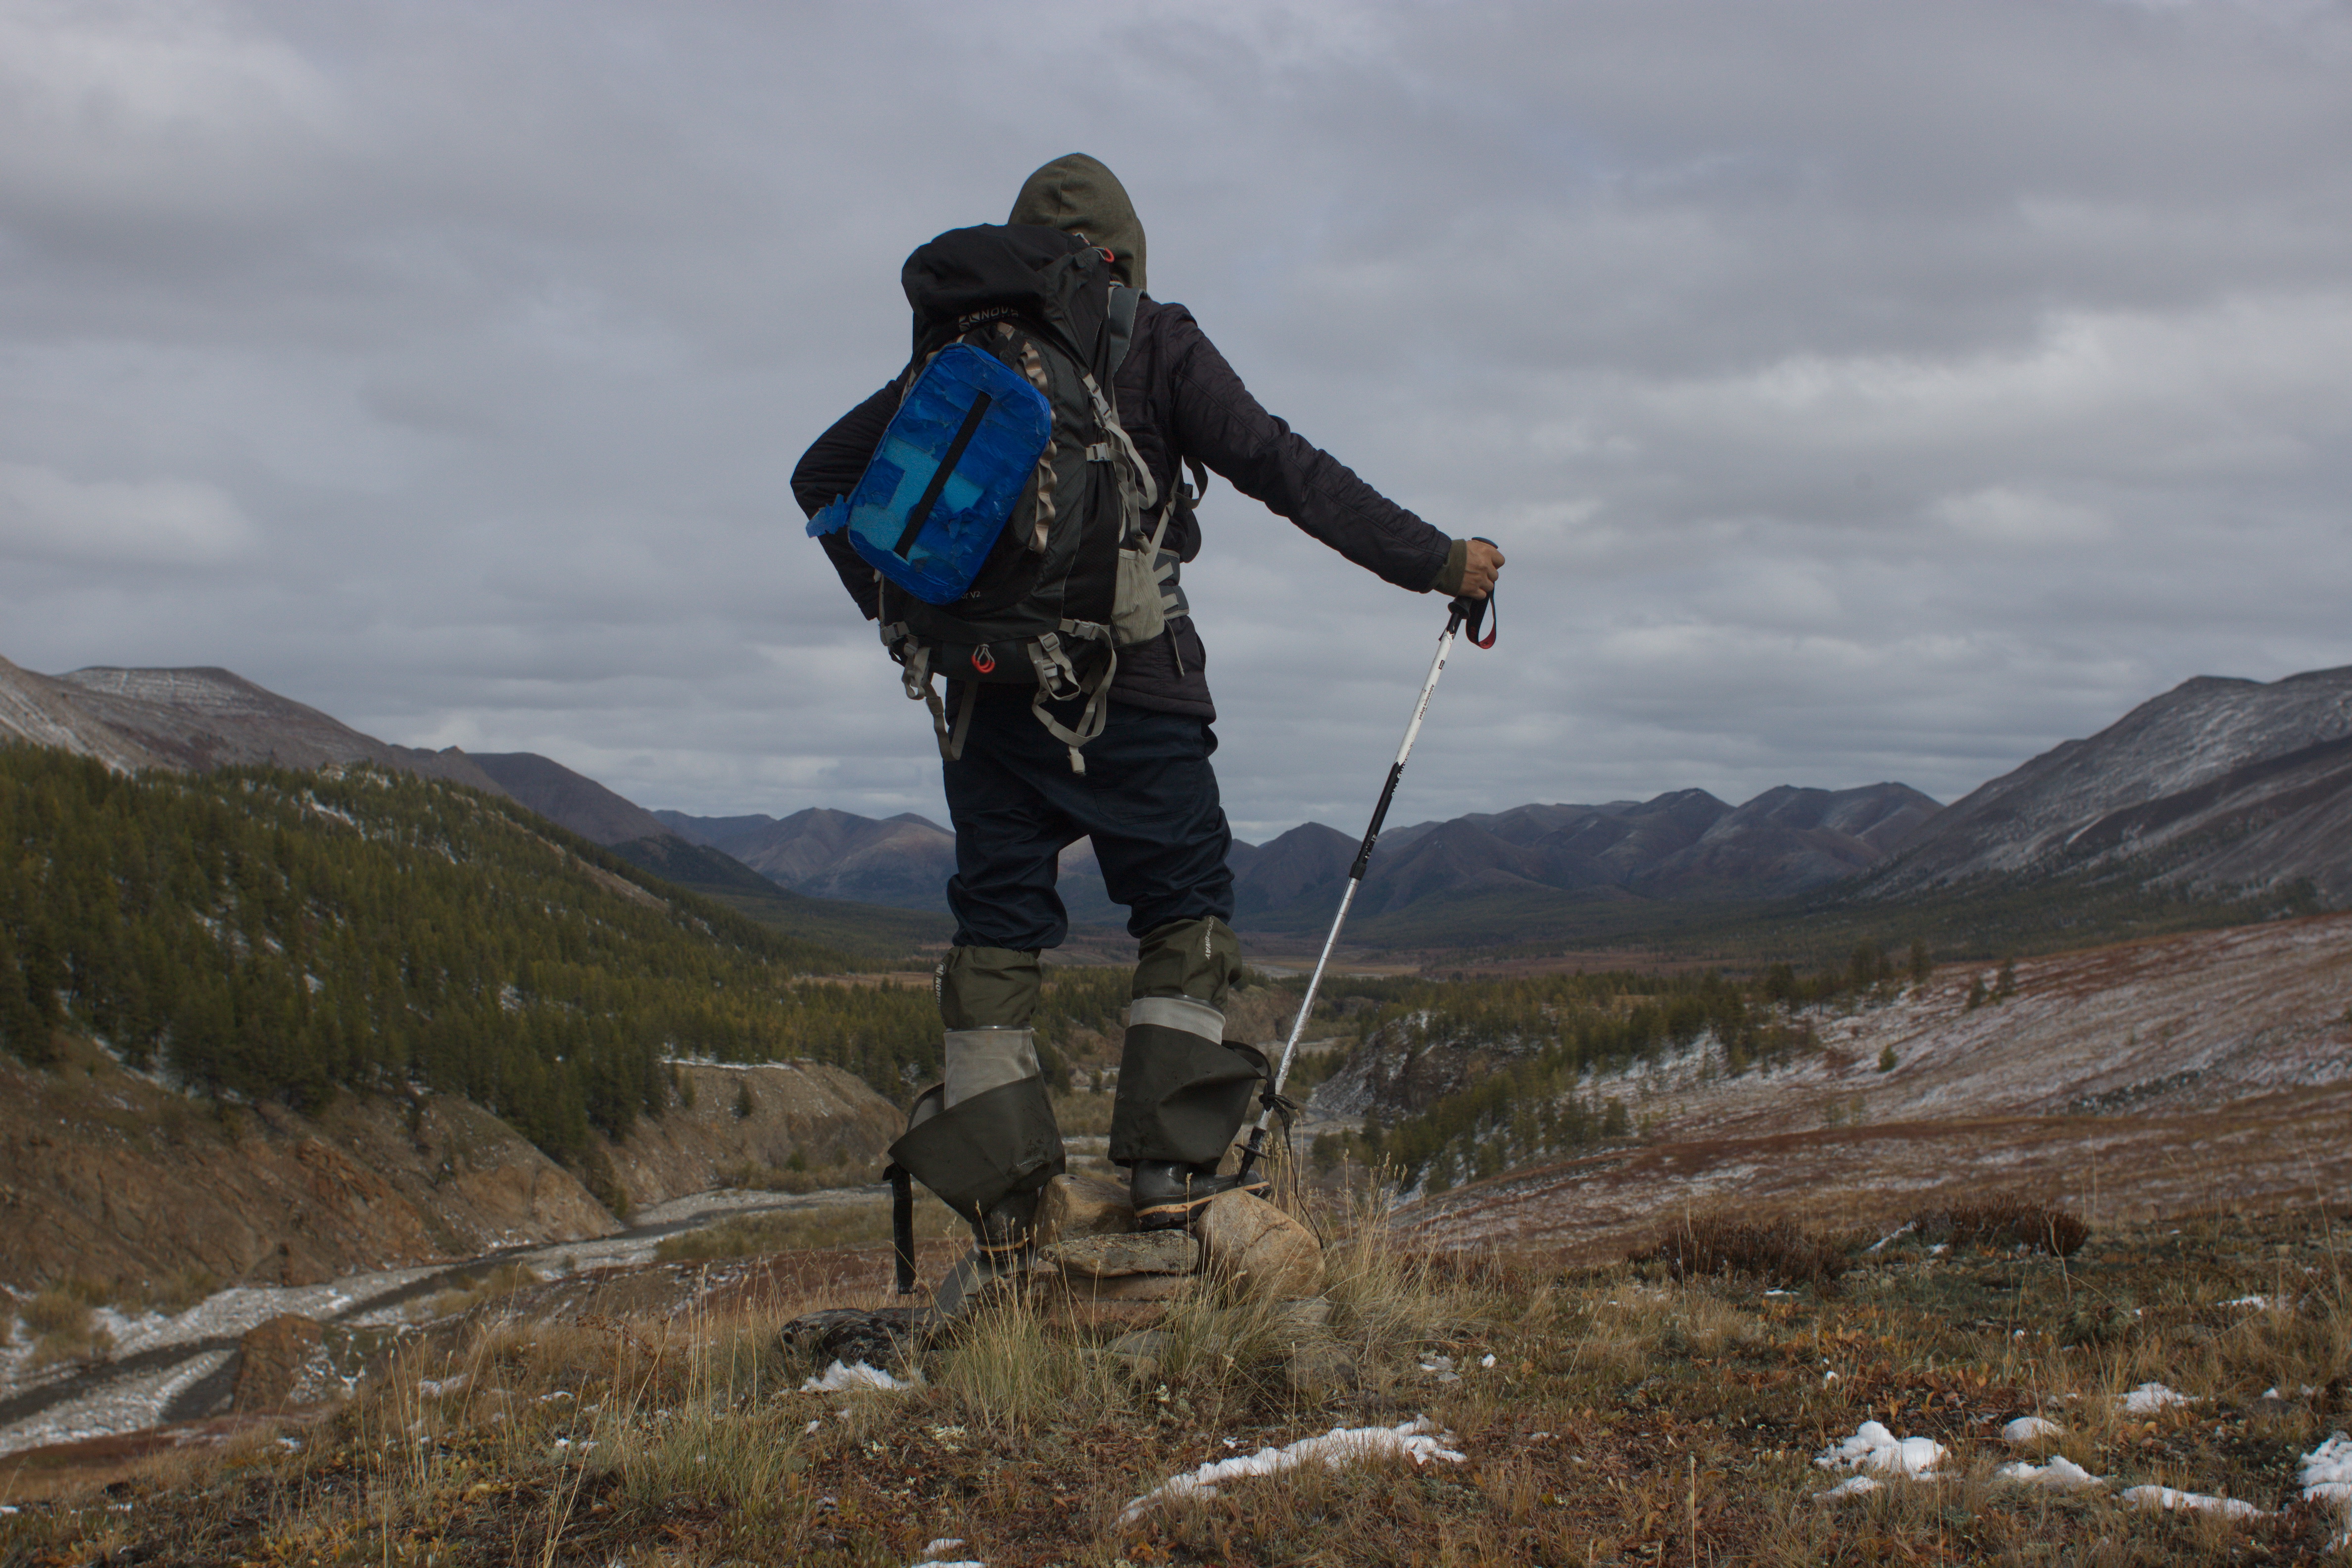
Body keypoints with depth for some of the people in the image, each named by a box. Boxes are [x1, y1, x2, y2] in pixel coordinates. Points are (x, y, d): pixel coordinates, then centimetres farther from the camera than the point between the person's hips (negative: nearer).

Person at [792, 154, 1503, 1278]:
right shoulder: (1153, 347, 0)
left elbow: (823, 476, 13)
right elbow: (1284, 471, -6)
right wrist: (1435, 563, -2)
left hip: (988, 678, 4)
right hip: (1129, 679, -3)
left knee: (998, 920, 8)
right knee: (1184, 901, 9)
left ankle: (997, 1197, 4)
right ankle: (1167, 1163, 0)